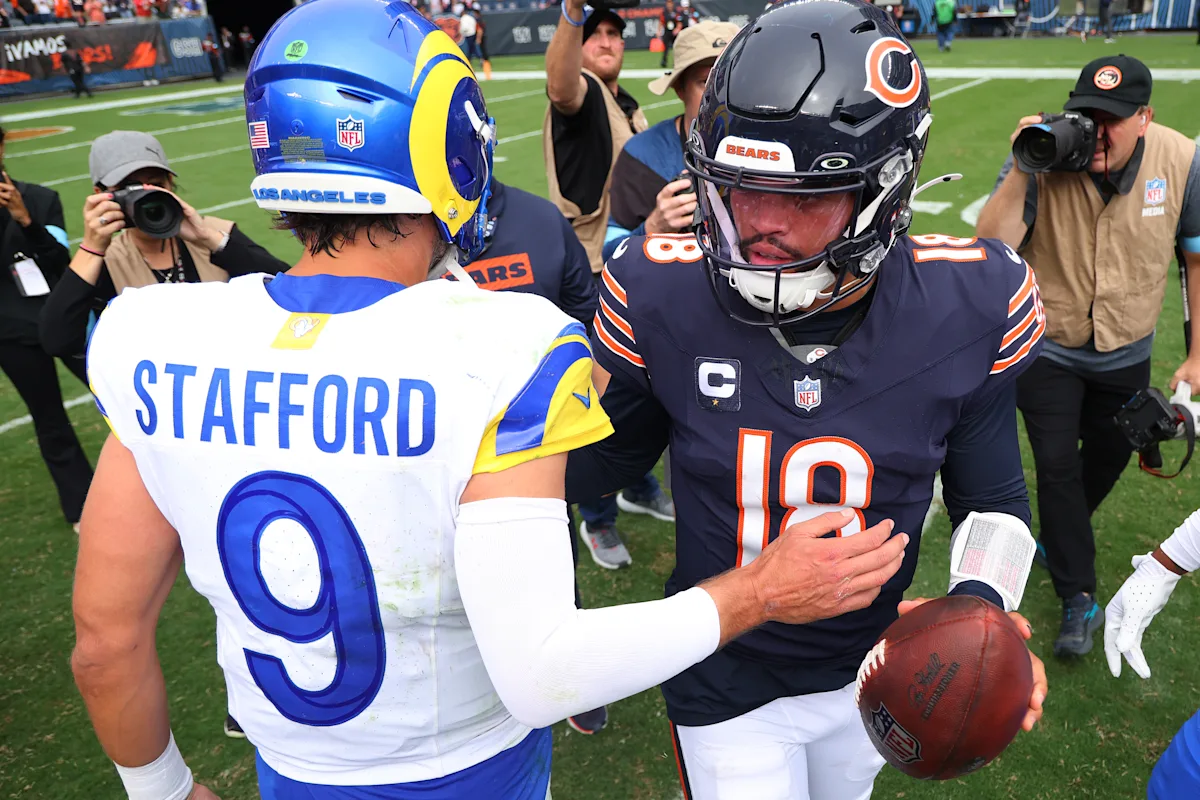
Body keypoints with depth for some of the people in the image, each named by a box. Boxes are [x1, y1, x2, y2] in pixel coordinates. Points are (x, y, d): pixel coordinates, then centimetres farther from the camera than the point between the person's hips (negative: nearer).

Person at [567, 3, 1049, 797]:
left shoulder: (962, 310, -19)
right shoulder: (663, 296, -22)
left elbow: (993, 498, -4)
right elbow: (614, 457, -4)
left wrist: (982, 604, -22)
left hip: (872, 671, 3)